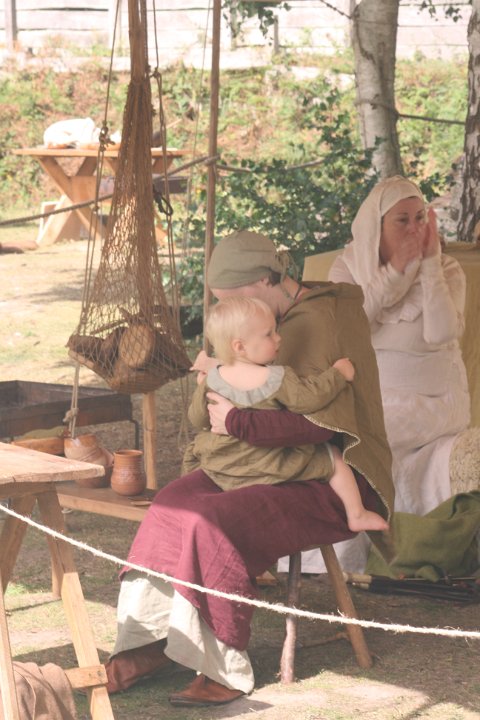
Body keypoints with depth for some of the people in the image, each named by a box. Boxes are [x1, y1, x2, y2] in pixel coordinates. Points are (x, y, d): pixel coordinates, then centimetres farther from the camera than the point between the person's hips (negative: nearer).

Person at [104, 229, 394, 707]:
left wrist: (236, 421, -21)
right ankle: (151, 642, -1)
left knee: (214, 521, -28)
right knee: (174, 502, -5)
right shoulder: (289, 320, 12)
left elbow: (318, 423, -28)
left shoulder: (317, 323, -18)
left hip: (331, 483, -10)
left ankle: (224, 672, -18)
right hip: (286, 467, 10)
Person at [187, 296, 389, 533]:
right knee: (333, 456, 9)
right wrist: (338, 373, -7)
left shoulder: (212, 378, -7)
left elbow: (197, 420, 2)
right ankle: (356, 516, 16)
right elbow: (311, 396, -23)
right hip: (273, 468, -5)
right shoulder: (277, 380, -23)